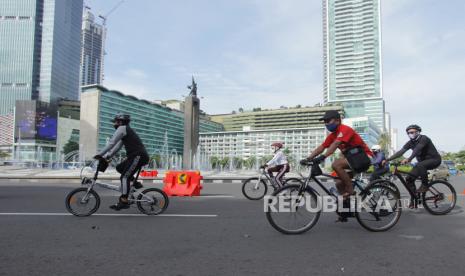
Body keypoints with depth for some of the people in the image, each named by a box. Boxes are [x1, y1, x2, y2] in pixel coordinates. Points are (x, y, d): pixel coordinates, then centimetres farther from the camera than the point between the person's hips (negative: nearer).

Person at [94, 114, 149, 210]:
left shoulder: (122, 128, -3)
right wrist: (106, 157, 15)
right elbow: (117, 147, 22)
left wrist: (100, 155, -6)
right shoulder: (125, 131, 26)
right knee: (119, 168, 16)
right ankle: (135, 183, 13)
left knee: (124, 177, -9)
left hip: (138, 156, -10)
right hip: (136, 156, 10)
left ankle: (123, 202, -10)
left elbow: (111, 143, -9)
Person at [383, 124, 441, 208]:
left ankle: (425, 185, -20)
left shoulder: (423, 138, -19)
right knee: (409, 178, -8)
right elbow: (400, 152, -9)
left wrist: (408, 159, -52)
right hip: (422, 161, 7)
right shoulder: (410, 143, 1)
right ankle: (414, 199, 3)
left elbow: (417, 150, -37)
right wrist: (388, 159, -21)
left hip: (434, 159, -7)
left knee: (420, 165, -39)